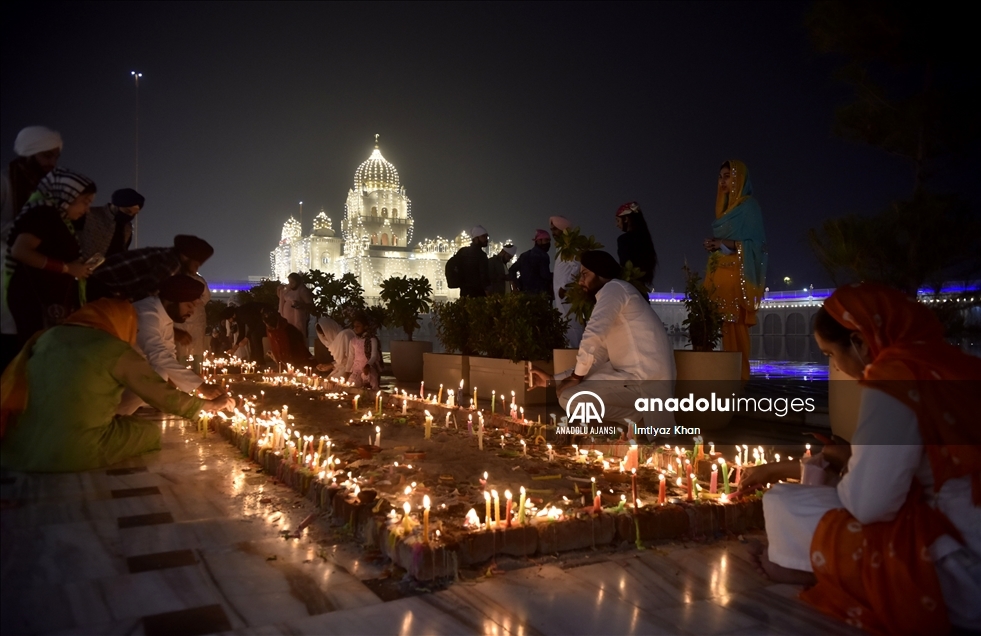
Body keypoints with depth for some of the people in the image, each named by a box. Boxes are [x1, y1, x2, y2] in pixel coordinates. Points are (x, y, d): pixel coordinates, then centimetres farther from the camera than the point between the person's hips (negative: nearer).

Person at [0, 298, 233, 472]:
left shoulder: (47, 337, 11)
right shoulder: (117, 351, -6)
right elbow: (165, 397, -4)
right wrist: (214, 404, 10)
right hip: (73, 456, -6)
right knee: (152, 431, 12)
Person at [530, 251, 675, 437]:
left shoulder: (614, 288, -5)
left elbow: (593, 334, -21)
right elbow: (597, 359, 21)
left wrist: (576, 376, -8)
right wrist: (553, 380, 16)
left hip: (645, 380, -10)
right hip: (641, 377, 10)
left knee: (569, 397, -13)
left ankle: (637, 418, -2)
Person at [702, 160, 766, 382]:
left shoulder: (749, 206, -3)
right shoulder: (725, 206, 20)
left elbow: (756, 243, -10)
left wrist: (727, 244, -19)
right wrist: (713, 245, 1)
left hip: (737, 274, -7)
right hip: (721, 273, 7)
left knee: (736, 323, -11)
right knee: (726, 323, 3)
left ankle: (739, 373, -8)